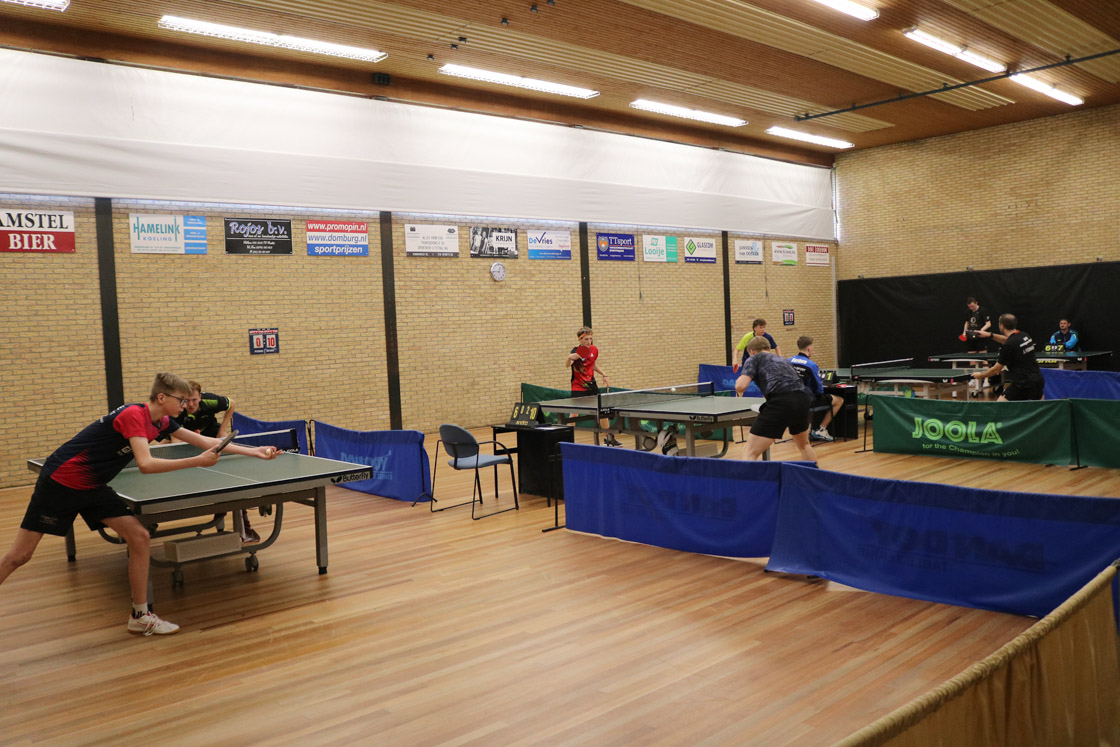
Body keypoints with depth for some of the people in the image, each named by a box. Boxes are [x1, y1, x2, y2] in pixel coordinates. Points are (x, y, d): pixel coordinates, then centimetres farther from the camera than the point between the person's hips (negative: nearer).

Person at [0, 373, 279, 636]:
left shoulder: (161, 422, 3)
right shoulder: (134, 415, -23)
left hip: (92, 487, 8)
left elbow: (204, 440, 11)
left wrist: (254, 451, 8)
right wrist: (198, 461, -33)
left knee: (140, 537, -4)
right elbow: (146, 464, -34)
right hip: (60, 482, -8)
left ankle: (140, 615, 5)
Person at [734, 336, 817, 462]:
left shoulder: (754, 359, 16)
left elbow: (741, 385, -1)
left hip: (780, 402, -6)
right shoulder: (784, 360, 33)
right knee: (804, 445, 34)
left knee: (749, 452, -3)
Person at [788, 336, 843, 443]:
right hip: (806, 401, -6)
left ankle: (808, 429, 28)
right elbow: (819, 390, -9)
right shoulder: (811, 365, -15)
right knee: (839, 400, 8)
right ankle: (821, 430, 10)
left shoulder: (789, 361, -1)